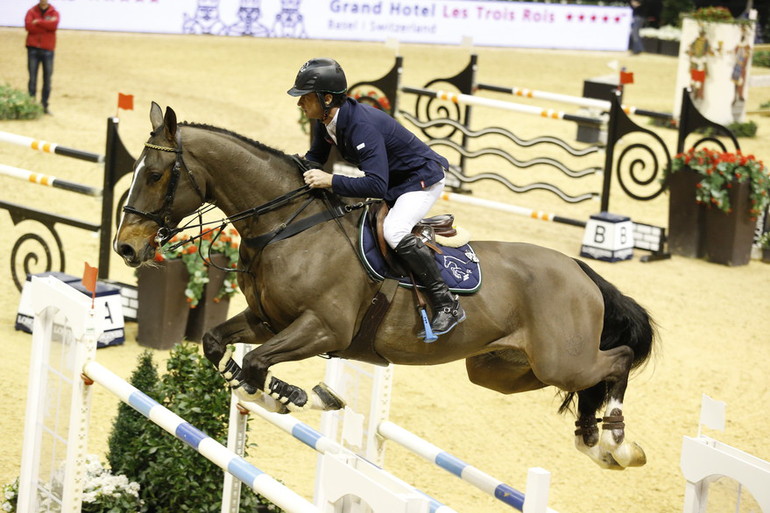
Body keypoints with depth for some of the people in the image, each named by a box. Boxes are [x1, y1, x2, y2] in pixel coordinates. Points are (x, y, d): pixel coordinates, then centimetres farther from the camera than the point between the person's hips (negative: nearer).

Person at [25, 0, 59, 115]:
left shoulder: (54, 13, 6)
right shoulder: (32, 12, 7)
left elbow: (53, 24, -15)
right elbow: (29, 26, -11)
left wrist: (38, 22, -12)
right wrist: (47, 25, -10)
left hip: (48, 50, 0)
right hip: (33, 49, 0)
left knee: (47, 79, 2)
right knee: (32, 78, -2)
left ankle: (45, 105, 9)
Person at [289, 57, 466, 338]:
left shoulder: (361, 126, -35)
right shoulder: (325, 121, -7)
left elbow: (377, 187, -41)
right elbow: (315, 157, 12)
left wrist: (330, 181, -41)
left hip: (422, 178, -10)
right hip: (391, 178, 10)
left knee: (393, 231, -31)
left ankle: (447, 305, -23)